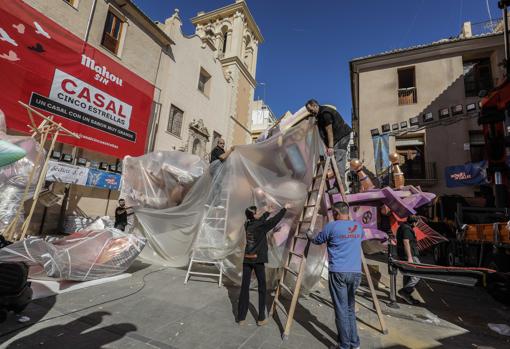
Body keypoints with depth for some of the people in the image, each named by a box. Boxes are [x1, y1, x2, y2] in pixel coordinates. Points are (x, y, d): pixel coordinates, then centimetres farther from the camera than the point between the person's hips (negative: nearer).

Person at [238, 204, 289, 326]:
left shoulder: (247, 225, 5)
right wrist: (284, 208, 3)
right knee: (262, 289, 9)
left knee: (244, 287, 9)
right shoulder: (260, 226, -12)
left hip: (247, 259, 5)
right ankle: (261, 318, 15)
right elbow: (275, 220, -8)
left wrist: (268, 211, 27)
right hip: (258, 260, -5)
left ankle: (241, 318, 16)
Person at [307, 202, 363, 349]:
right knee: (350, 308, 19)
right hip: (356, 273, 6)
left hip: (338, 272, -5)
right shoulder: (359, 226, 8)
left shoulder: (332, 226, -6)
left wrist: (310, 236, 29)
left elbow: (317, 241, 7)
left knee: (341, 309, 3)